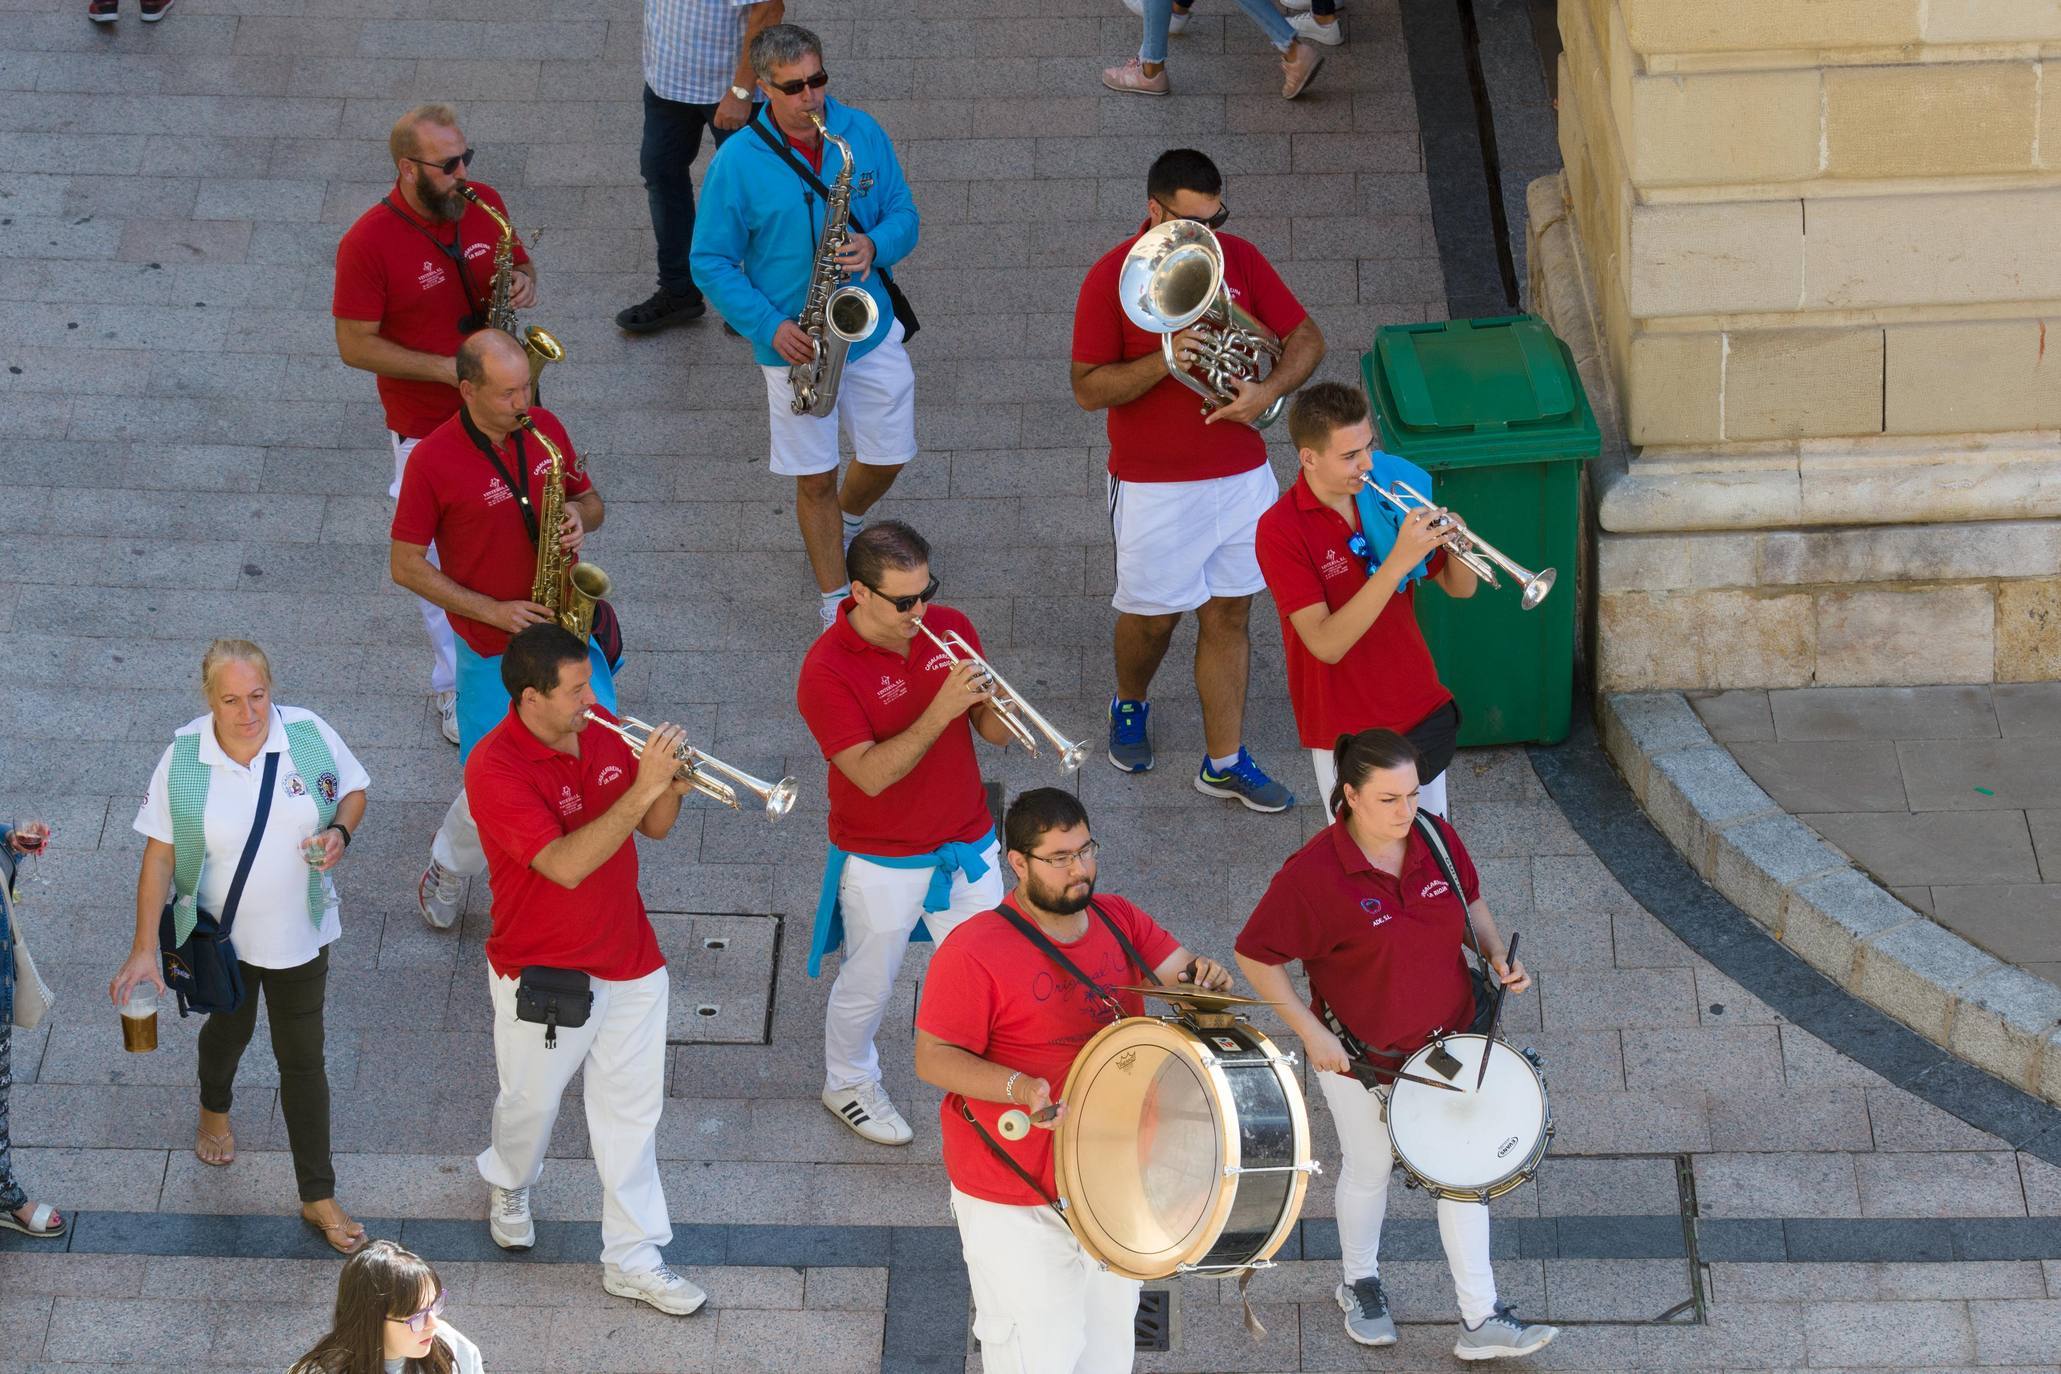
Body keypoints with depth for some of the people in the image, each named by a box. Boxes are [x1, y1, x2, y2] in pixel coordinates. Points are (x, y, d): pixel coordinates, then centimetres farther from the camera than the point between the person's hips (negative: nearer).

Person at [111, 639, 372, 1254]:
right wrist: (144, 949, -16)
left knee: (302, 1057, 6)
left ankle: (318, 1197, 18)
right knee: (231, 1026, 26)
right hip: (220, 933, 0)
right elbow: (159, 857, -14)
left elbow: (354, 792, 0)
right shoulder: (184, 760, -20)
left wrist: (340, 832, -23)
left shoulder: (308, 734, -18)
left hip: (298, 933, 0)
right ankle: (214, 1106, 62)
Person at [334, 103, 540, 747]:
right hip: (428, 429, -5)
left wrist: (524, 281, -11)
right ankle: (456, 693, 25)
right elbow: (355, 345, -16)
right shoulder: (369, 242, -20)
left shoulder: (485, 204, -4)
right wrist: (445, 369, -23)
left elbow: (518, 260, 14)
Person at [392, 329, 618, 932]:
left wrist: (580, 516, -12)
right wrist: (494, 611, -16)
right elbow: (406, 566, -10)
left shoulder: (545, 429, -2)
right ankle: (448, 867, 33)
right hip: (493, 648, -4)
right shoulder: (434, 462, -16)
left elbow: (590, 500, 14)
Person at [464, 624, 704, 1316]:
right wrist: (640, 788, -39)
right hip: (542, 972, -5)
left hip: (628, 959, 5)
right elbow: (566, 865, -35)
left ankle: (633, 1258, 20)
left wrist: (670, 787, -19)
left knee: (633, 1111, 10)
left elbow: (653, 827, 4)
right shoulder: (496, 768, -26)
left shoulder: (601, 728, -5)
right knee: (532, 1101, 18)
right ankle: (508, 1183, 51)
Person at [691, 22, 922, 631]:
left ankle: (845, 524, 48)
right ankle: (835, 603, 22)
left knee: (887, 457, 14)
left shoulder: (862, 134, -6)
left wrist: (876, 245, -20)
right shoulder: (737, 162, -15)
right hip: (795, 345, -3)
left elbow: (903, 213, 3)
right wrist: (769, 326, -19)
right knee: (815, 479, 7)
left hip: (872, 330, 3)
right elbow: (711, 262, -9)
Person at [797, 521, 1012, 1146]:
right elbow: (872, 774, -29)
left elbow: (996, 732, 0)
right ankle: (849, 1084, 41)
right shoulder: (826, 671, -23)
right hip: (881, 862, -4)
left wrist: (990, 702, -24)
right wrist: (942, 710, -37)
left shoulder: (950, 629, -7)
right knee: (868, 985, 16)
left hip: (966, 846, 4)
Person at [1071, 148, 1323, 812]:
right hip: (1154, 485, -3)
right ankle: (1129, 706, 42)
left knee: (1227, 616, 9)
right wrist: (1166, 359, -27)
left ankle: (1225, 762, 18)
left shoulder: (1239, 259, -2)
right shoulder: (1113, 277, -13)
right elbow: (1088, 388, -14)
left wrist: (1267, 390, -15)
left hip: (1241, 475, 3)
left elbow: (1306, 338, 4)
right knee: (1153, 616, 11)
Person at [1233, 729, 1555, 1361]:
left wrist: (1498, 954, -7)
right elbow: (1255, 957, -19)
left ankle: (1481, 1320, 16)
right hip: (1359, 1055, -4)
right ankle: (1361, 1284, 45)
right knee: (1369, 1170, 18)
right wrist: (1309, 1031, -21)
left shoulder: (1437, 839, -11)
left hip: (1446, 1043, 4)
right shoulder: (1313, 874, -27)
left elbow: (1469, 900, 10)